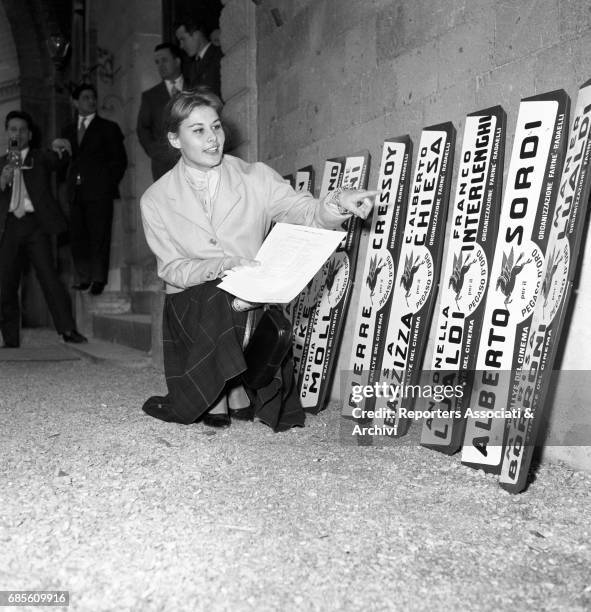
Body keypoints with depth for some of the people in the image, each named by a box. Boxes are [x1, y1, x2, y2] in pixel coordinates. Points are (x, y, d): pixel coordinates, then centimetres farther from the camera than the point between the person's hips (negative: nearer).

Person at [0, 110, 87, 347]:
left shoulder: (41, 157, 15)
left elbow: (59, 163, -6)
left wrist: (60, 152, -27)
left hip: (35, 224, -3)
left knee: (49, 277, -12)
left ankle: (68, 330, -13)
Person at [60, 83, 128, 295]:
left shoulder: (108, 128, 8)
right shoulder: (68, 131, 19)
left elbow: (119, 160, 4)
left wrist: (108, 183, -3)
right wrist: (69, 183, 4)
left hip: (99, 192, -4)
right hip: (76, 192, 4)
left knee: (99, 236, -5)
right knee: (77, 236, 2)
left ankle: (99, 279, 1)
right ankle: (84, 278, 9)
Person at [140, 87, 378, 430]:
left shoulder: (256, 178, 1)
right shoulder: (156, 201, 1)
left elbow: (303, 214, -10)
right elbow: (171, 268, -4)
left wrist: (338, 207, -33)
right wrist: (225, 266, -22)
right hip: (192, 303, -1)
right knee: (221, 298, -32)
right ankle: (232, 393, -10)